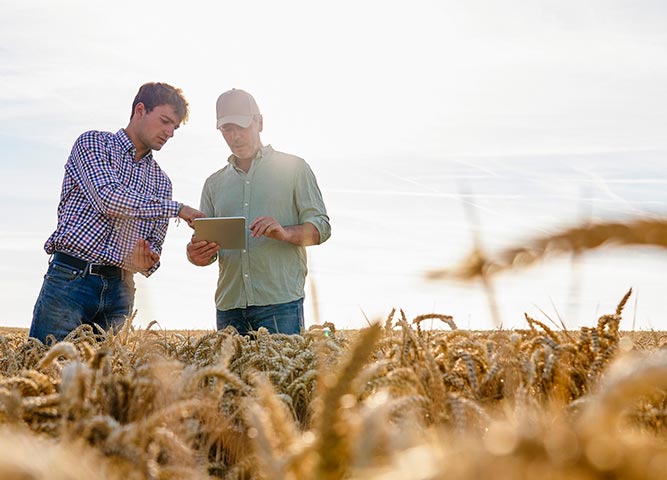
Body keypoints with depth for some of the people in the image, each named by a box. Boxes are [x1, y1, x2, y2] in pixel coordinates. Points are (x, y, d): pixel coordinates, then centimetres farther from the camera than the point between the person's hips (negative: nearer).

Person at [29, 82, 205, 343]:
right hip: (70, 279, -5)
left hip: (119, 291, 5)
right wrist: (177, 208, -11)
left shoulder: (161, 181, 18)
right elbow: (108, 198, -15)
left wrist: (147, 261, -8)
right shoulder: (93, 143, 3)